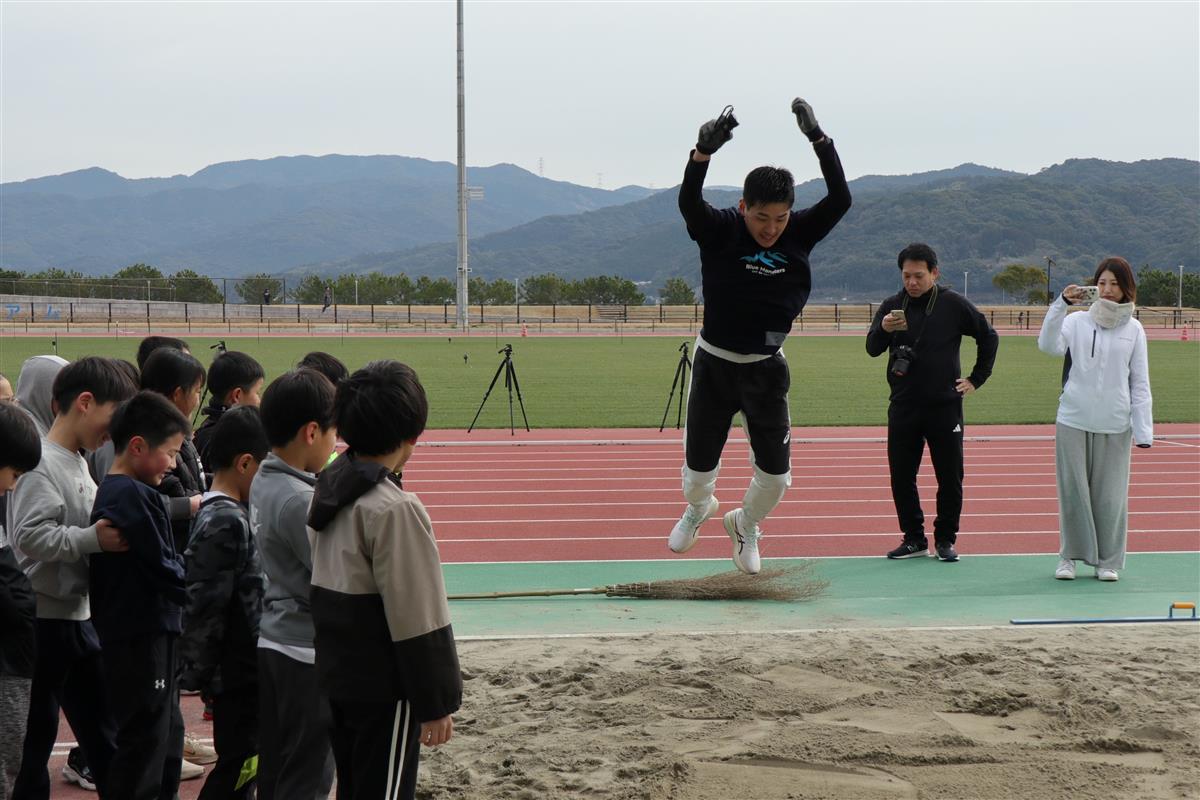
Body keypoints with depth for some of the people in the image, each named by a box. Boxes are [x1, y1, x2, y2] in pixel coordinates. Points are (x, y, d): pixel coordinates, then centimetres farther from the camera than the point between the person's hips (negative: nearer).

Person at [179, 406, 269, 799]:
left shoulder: (217, 513, 11)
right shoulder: (227, 522, -20)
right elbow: (206, 604, -22)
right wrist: (201, 673, -18)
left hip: (243, 668, 10)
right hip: (237, 673, -10)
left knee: (241, 764, 15)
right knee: (240, 763, -4)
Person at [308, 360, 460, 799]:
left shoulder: (328, 488, 4)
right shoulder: (394, 509, -22)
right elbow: (418, 618, -20)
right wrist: (436, 703, -12)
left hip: (337, 676, 8)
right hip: (384, 688, -8)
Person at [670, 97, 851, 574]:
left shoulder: (799, 234, -8)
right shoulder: (720, 232, -16)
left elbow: (840, 199, -21)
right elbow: (688, 202, -35)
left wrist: (819, 140, -32)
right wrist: (703, 152, -53)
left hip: (766, 369, 2)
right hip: (714, 365, -2)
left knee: (775, 474, 3)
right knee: (699, 466, 10)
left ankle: (744, 526, 35)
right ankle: (698, 509, 47)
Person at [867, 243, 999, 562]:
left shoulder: (953, 305, -1)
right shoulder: (892, 306, 4)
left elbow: (989, 337, 9)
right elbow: (872, 349, -4)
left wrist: (976, 379, 5)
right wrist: (884, 329, -25)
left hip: (945, 407, -2)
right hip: (902, 408, 2)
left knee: (950, 479, 1)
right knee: (901, 478, 3)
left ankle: (945, 539, 13)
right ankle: (914, 538, 13)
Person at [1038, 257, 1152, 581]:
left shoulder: (1133, 329, 6)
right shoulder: (1076, 322, 3)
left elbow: (1140, 384, 7)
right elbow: (1048, 345, -15)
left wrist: (1143, 430, 1)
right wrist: (1061, 304, -23)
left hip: (1115, 426, 1)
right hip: (1074, 421, 0)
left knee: (1111, 494, 4)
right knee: (1073, 490, 3)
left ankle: (1108, 560, 15)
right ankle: (1069, 555, 15)